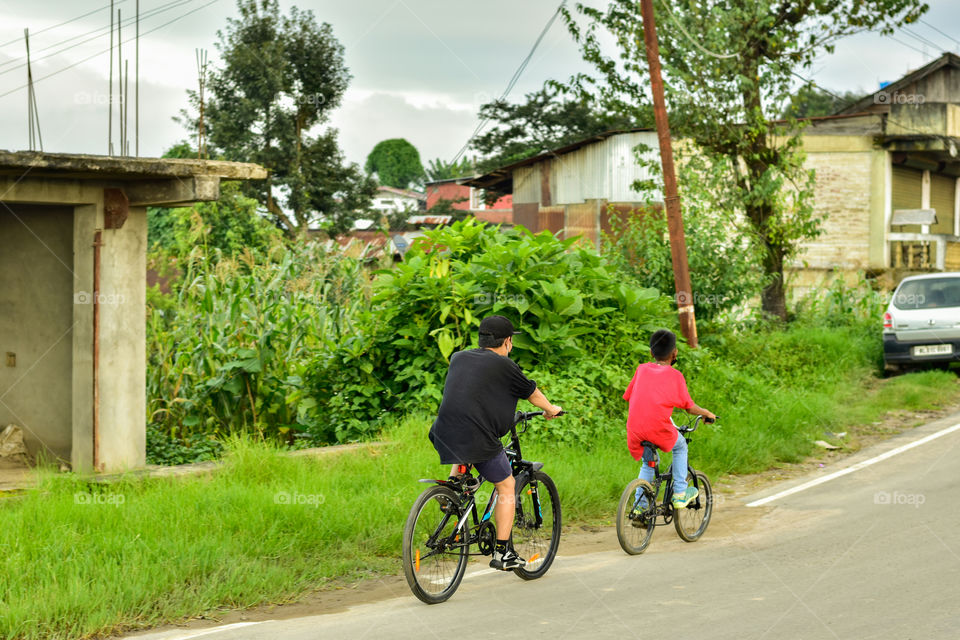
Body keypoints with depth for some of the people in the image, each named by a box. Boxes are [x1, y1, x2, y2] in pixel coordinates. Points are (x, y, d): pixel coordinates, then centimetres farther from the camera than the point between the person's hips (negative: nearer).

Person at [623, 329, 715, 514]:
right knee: (680, 446, 27)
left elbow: (628, 396, 19)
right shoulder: (675, 375, 4)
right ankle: (680, 494, 23)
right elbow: (689, 407, 6)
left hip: (635, 429, 4)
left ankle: (640, 507, 21)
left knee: (649, 463, 28)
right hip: (659, 428, -4)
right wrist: (707, 413, 25)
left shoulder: (642, 369, 14)